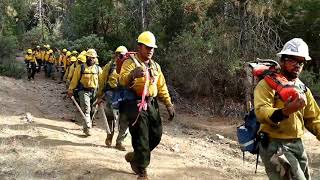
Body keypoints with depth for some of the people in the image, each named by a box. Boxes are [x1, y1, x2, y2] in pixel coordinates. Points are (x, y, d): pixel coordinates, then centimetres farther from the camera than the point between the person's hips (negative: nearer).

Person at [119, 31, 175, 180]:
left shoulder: (155, 66, 17)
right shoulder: (130, 62, -7)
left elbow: (162, 86, 20)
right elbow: (122, 80, -26)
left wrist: (169, 104, 11)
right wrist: (132, 75, -48)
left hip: (151, 104, 7)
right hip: (135, 104, -7)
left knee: (156, 135, 11)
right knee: (141, 138, -5)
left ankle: (135, 156, 34)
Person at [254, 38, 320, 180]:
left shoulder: (303, 88, 15)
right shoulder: (267, 84, -9)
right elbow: (261, 112, -24)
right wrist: (285, 111, -40)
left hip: (297, 144, 8)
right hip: (274, 145, -8)